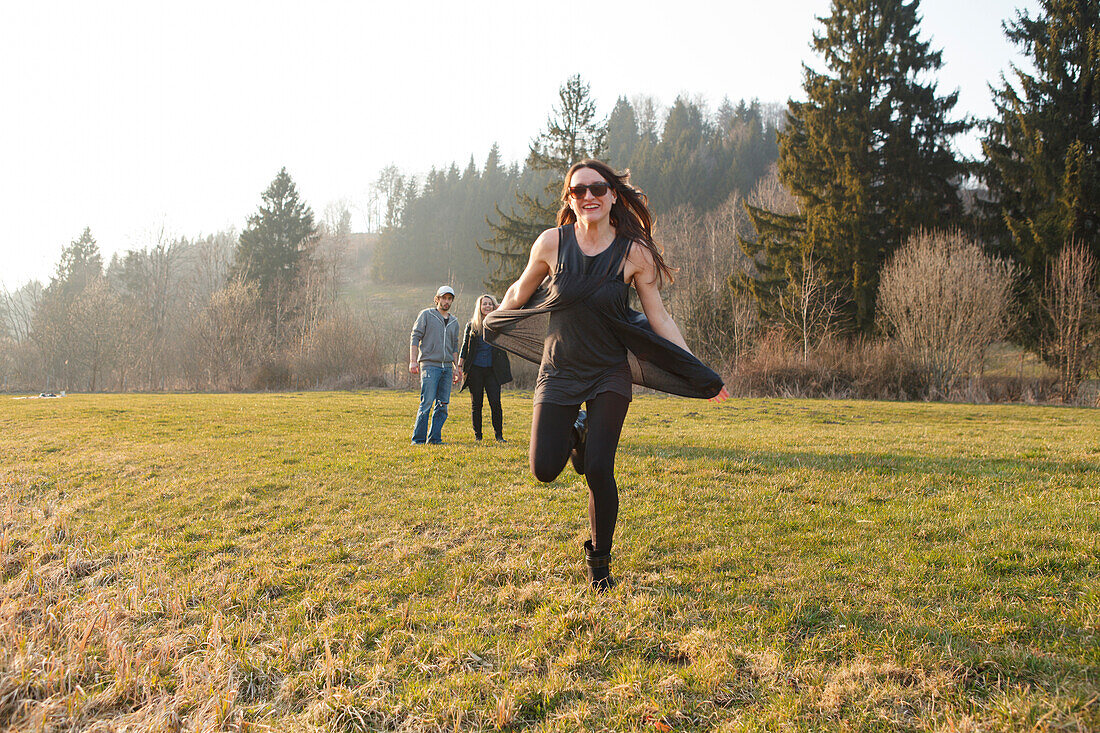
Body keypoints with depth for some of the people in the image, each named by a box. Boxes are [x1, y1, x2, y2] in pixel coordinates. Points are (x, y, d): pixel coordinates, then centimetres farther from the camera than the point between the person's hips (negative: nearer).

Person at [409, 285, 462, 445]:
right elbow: (415, 337, 0)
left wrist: (456, 368, 16)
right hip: (429, 365, -5)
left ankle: (435, 438, 7)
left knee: (442, 405, 2)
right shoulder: (426, 315, 3)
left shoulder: (454, 322, 18)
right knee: (427, 402, -12)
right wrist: (413, 361, -9)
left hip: (447, 367, 5)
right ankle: (418, 438, -7)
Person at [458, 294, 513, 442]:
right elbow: (464, 347, 10)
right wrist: (460, 365, 2)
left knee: (495, 402, -8)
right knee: (476, 404, 3)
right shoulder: (471, 325, 7)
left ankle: (499, 435, 2)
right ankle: (477, 434, 14)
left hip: (492, 370, 0)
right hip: (475, 370, 0)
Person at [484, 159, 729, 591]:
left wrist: (699, 374, -5)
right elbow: (520, 293, 12)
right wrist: (490, 322, 25)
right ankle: (575, 434, 31)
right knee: (545, 470, -7)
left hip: (610, 373, -1)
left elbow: (660, 320, -2)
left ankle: (599, 563, 12)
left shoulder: (635, 253, -9)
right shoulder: (552, 243, -8)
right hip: (559, 371, 1)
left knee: (598, 471, -12)